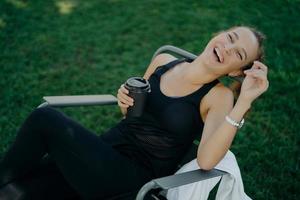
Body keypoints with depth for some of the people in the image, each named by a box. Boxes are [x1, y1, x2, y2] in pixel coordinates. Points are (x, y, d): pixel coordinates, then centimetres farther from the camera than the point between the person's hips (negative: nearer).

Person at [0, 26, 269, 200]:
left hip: (136, 177, -5)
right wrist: (126, 100, -2)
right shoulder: (164, 61, 6)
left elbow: (206, 161, -25)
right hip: (106, 151, 5)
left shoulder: (219, 96, -9)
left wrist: (245, 100, -29)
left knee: (46, 119, -20)